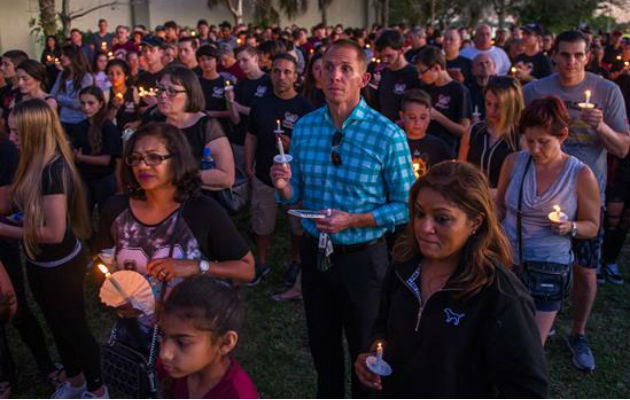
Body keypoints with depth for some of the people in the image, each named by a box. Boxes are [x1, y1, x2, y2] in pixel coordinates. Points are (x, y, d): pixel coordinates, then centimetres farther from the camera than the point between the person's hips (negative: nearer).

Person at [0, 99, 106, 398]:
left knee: (73, 327, 10)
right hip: (39, 264, 8)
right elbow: (26, 208, 6)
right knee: (57, 326, 24)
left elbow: (55, 233, -27)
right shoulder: (35, 166, -1)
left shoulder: (54, 170, -28)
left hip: (61, 266, -8)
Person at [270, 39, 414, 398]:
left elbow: (406, 206, -12)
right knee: (322, 345, 23)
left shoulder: (388, 135, -16)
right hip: (314, 253, 4)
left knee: (366, 350, 17)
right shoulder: (304, 127, -3)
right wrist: (285, 187, -17)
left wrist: (354, 220, -23)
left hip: (362, 257, -4)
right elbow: (297, 196, 6)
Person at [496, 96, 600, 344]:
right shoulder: (513, 162, -2)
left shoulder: (581, 175, -9)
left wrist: (570, 227, -20)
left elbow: (592, 226, 0)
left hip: (549, 268, -2)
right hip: (506, 261, 3)